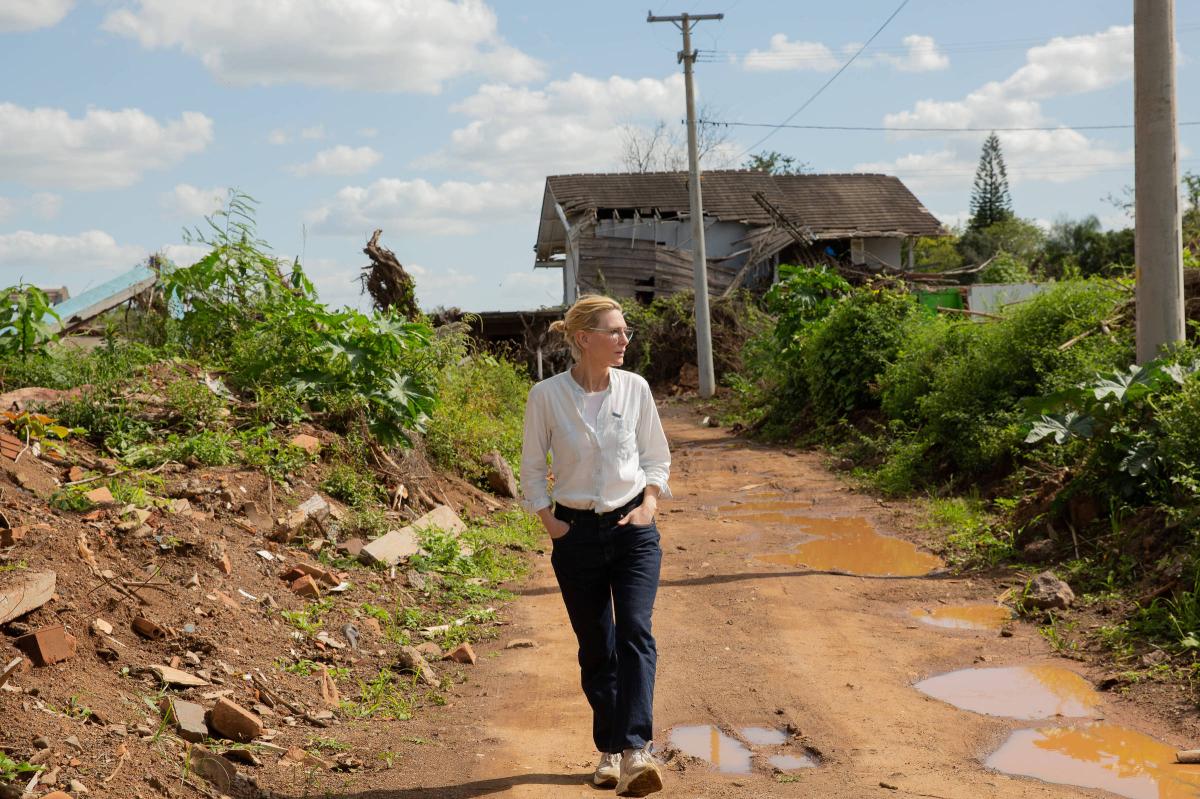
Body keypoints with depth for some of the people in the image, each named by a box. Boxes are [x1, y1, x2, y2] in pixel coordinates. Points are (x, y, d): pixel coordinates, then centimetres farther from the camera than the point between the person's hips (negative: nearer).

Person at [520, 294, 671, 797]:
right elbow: (532, 468, 5)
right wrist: (548, 520, -4)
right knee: (595, 648, 8)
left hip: (633, 529, 1)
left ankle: (635, 752, -22)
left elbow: (657, 457, 10)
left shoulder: (635, 388, -2)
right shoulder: (547, 396, -7)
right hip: (577, 534, 0)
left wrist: (649, 502, -3)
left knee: (635, 632, -16)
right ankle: (609, 751, 23)